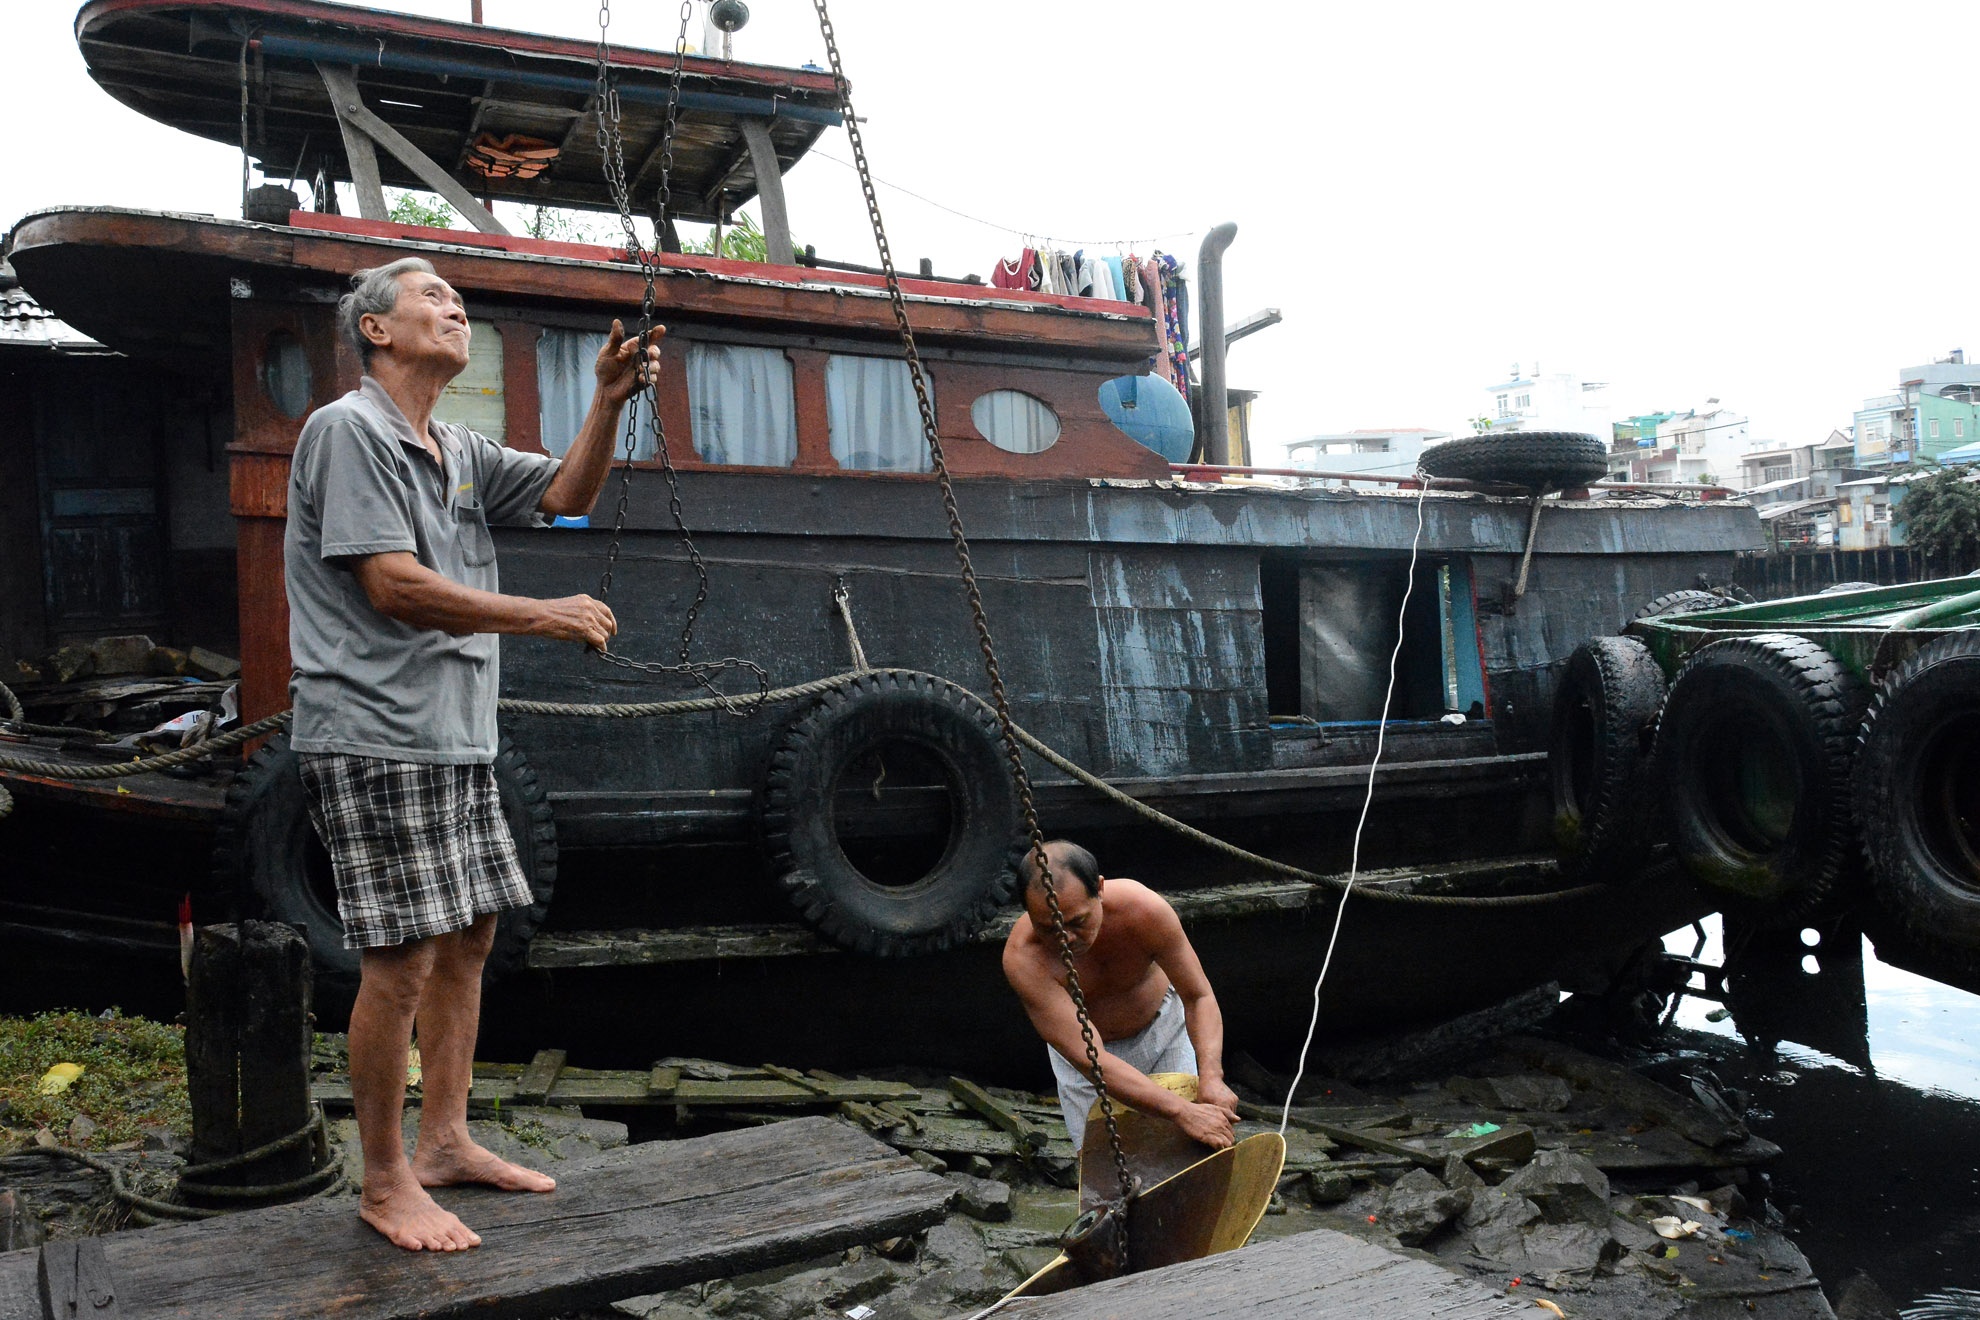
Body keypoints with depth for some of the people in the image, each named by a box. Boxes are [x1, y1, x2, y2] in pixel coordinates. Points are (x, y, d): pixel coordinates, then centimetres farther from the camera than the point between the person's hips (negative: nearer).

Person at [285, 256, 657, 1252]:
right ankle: (385, 1183, 8)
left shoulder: (459, 452, 19)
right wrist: (547, 617, -13)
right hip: (374, 737, -9)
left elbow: (567, 496, 12)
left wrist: (609, 401, -2)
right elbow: (393, 586, -16)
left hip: (456, 737, 9)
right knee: (401, 957, -7)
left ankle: (445, 1142, 25)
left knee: (468, 937, 12)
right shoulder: (348, 429, -7)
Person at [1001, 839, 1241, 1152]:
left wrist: (1211, 1077, -39)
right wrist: (1182, 1112, -48)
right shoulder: (1023, 958, -39)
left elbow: (1199, 997, -23)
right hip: (1085, 1044, -1)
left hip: (1164, 1023, 1)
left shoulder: (1144, 909, -35)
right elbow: (1090, 1061, -42)